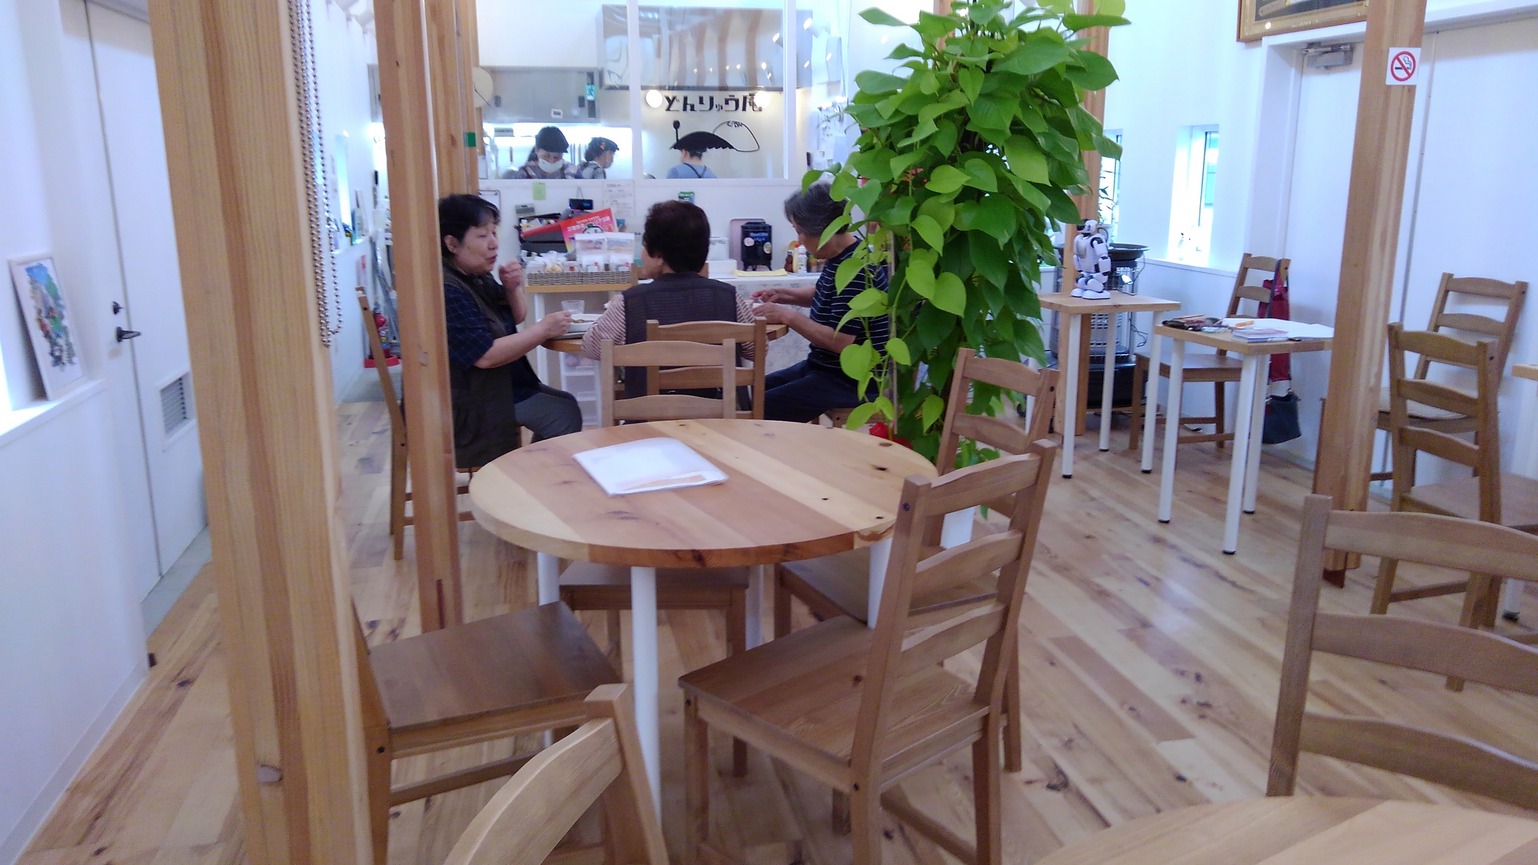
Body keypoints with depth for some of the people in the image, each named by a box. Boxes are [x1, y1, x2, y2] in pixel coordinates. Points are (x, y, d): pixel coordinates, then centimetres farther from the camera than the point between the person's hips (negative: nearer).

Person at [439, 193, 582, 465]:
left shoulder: (477, 277, 6)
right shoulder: (447, 290, -25)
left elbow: (515, 319, 17)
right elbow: (485, 356, -28)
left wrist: (513, 289, -5)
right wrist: (544, 329, -20)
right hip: (469, 403, -10)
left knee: (566, 406, 6)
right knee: (564, 415, -13)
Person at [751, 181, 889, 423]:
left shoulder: (856, 269, -24)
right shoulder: (840, 254, 5)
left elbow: (841, 341, -27)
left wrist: (788, 316, -19)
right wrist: (784, 295, 10)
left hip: (853, 381, -10)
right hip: (825, 367, 10)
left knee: (760, 411, -20)